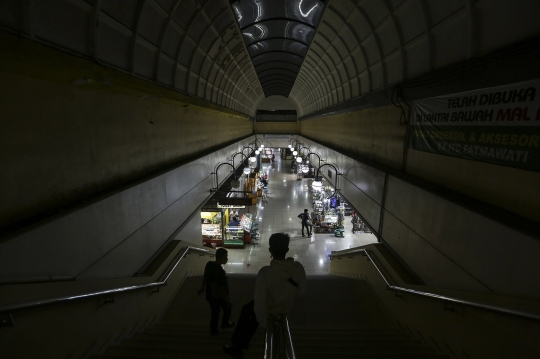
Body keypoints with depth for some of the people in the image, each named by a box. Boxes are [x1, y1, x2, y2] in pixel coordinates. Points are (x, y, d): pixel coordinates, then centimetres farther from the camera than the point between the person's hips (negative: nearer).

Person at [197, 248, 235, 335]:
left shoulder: (209, 264, -13)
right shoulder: (220, 272, -36)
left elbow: (204, 277, 3)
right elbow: (221, 289, -29)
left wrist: (202, 288, 20)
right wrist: (227, 301, -16)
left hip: (210, 295, 6)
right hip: (220, 296, -6)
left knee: (214, 312, 26)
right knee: (227, 308, 23)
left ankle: (213, 330, 43)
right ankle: (225, 323, 45)